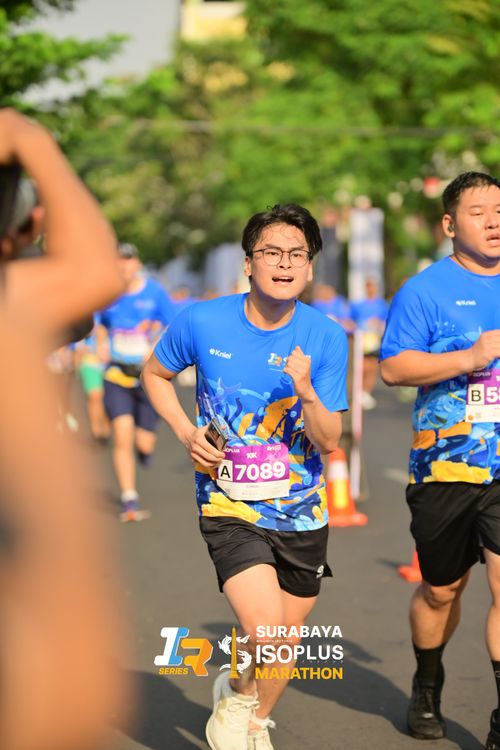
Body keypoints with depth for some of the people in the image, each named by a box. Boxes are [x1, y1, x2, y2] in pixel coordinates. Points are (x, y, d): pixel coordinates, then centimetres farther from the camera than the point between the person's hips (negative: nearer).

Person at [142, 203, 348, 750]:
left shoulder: (326, 338, -7)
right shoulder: (202, 322, -9)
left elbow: (329, 443, -7)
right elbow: (155, 374, 11)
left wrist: (307, 393, -27)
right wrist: (187, 433, -4)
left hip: (301, 512, 3)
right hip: (229, 506, -3)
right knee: (264, 631, -22)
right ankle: (236, 696, 12)